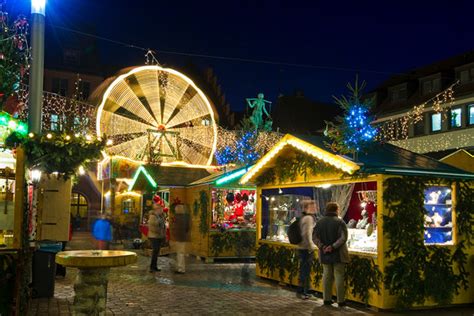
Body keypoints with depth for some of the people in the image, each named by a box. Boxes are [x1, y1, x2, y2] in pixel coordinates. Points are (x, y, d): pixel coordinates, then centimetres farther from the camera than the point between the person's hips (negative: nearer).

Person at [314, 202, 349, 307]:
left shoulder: (319, 222, 6)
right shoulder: (340, 222, -9)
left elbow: (316, 238, 1)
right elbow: (343, 238, -19)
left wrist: (322, 246, -10)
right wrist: (333, 246, -20)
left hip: (325, 254, 4)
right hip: (338, 254, -4)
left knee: (327, 275, 12)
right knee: (339, 276, 2)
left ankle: (327, 299, 16)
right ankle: (340, 300, 6)